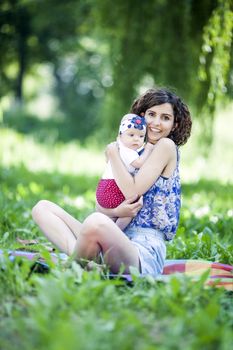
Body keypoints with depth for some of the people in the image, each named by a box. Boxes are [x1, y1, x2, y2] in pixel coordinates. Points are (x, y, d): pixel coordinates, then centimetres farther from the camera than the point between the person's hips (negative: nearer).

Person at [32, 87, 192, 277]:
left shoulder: (167, 146, 0)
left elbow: (132, 192, -11)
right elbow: (102, 205, 17)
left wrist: (113, 153, 1)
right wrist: (115, 211, -7)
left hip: (146, 249, -9)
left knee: (96, 221, -41)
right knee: (43, 207, 5)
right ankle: (80, 260, -20)